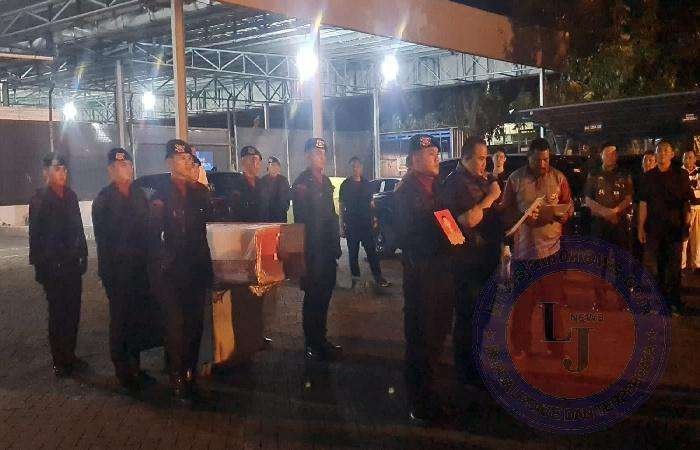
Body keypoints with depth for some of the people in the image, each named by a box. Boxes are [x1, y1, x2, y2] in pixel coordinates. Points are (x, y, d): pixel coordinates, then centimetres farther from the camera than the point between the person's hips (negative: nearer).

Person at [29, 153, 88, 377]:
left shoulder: (70, 196, 7)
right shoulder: (40, 199, -6)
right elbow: (35, 235, -6)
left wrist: (82, 255, 8)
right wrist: (39, 265, -9)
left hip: (72, 264, 4)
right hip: (52, 265, -4)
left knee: (73, 311, 8)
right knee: (57, 313, 2)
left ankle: (70, 355, 20)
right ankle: (59, 361, 11)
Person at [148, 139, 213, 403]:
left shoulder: (200, 192, 9)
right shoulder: (161, 196, -4)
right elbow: (154, 236, -6)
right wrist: (160, 265, -10)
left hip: (198, 269, 5)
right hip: (172, 272, -5)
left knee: (195, 322, 7)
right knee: (176, 324, -4)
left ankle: (191, 375, 17)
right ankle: (178, 380, 3)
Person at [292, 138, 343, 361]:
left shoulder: (325, 181, 16)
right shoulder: (301, 183, -10)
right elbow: (301, 218, -16)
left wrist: (335, 244, 15)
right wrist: (306, 248, -19)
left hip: (327, 248, 8)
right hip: (312, 248, -8)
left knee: (325, 293, 12)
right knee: (313, 295, -3)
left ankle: (320, 339, 23)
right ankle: (312, 343, 6)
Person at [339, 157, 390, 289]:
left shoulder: (367, 184, 9)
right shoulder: (345, 185, 2)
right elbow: (341, 206, 3)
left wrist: (374, 218, 8)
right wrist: (342, 225, -1)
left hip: (366, 223, 1)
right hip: (351, 224, -1)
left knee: (371, 250, -4)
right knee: (353, 252, 5)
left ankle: (378, 277, -4)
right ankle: (355, 277, 14)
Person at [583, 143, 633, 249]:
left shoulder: (624, 176, 11)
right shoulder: (594, 175, 10)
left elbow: (628, 199, 4)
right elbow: (588, 200, 5)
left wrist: (615, 211, -14)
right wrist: (604, 211, -12)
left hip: (620, 223, 0)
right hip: (598, 222, 0)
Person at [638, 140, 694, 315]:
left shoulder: (680, 175, 1)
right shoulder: (649, 176, 6)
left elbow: (687, 202, 0)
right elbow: (643, 203, 4)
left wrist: (686, 225, -6)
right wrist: (640, 227, 1)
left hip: (675, 227, -2)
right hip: (654, 227, 2)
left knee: (674, 265, 3)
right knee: (655, 264, 8)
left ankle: (673, 301, 12)